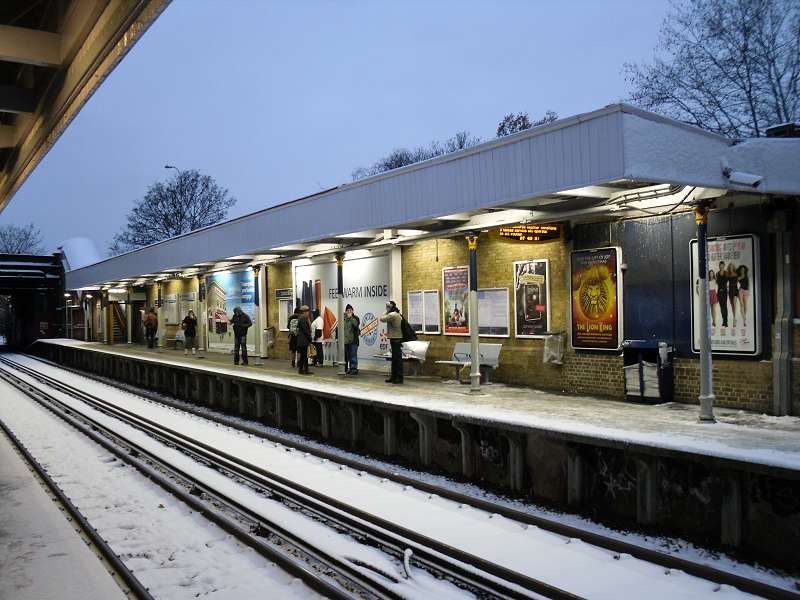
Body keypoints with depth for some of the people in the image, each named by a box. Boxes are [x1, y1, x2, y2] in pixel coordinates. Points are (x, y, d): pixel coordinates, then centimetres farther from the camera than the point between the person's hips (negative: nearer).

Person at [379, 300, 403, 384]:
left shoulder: (392, 315, -15)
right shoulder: (397, 314, 17)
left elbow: (382, 319, -15)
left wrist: (386, 311, -4)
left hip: (395, 339, -10)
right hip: (397, 338, 10)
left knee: (397, 358, -7)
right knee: (394, 358, 14)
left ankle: (399, 377, -5)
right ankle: (394, 376, 19)